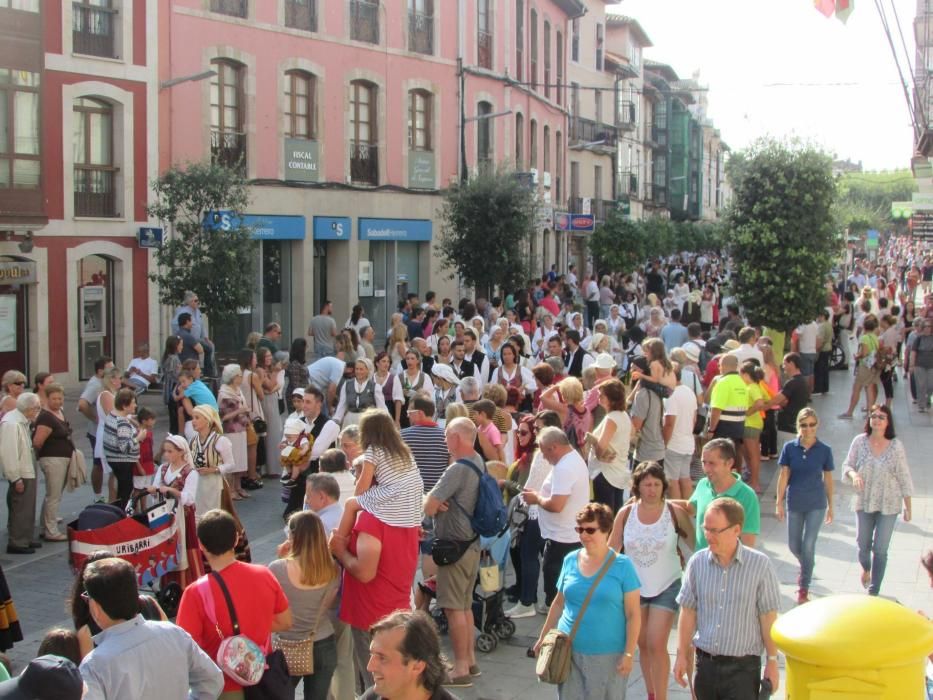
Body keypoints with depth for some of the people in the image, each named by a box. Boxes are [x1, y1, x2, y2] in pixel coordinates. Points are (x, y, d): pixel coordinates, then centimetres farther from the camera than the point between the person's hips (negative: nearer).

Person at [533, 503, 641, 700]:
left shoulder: (622, 565, -5)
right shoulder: (570, 560, 6)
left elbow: (633, 614, -6)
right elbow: (559, 603, 17)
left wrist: (629, 653, -12)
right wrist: (543, 637, 16)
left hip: (608, 656, -3)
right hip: (570, 651, 3)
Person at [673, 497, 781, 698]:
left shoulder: (760, 565, -10)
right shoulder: (698, 562, -1)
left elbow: (768, 616, -4)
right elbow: (688, 612, 6)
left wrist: (772, 661, -1)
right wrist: (682, 655, 6)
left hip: (743, 666, -3)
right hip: (705, 664, 3)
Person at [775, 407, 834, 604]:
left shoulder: (824, 450, -7)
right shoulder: (789, 448, -7)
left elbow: (828, 479, 1)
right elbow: (783, 476, -3)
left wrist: (830, 506, 6)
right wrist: (779, 503, -4)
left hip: (816, 504, -2)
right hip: (794, 504, 2)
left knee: (808, 545, -3)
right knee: (794, 545, 12)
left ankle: (804, 586, 13)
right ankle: (806, 568, 44)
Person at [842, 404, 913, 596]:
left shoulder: (896, 446, -11)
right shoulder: (859, 442, -7)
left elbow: (904, 477, -4)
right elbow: (847, 465, 1)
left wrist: (908, 507, -2)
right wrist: (853, 474, -22)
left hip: (888, 505, -2)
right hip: (864, 503, 2)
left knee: (880, 549, 1)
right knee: (863, 544, 12)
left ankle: (873, 591, 14)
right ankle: (865, 568, 48)